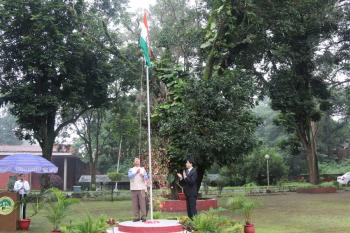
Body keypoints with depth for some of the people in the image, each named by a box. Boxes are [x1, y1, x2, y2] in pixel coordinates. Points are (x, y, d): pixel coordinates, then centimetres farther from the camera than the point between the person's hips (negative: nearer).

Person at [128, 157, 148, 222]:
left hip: (141, 188, -1)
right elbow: (129, 176, -6)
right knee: (135, 204, 0)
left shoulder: (143, 169, 16)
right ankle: (136, 217, 6)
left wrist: (143, 175, -16)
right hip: (133, 189, 1)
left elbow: (146, 178, 5)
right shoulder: (131, 170, 15)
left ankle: (143, 217, -7)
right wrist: (136, 173, -21)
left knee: (142, 203, -8)